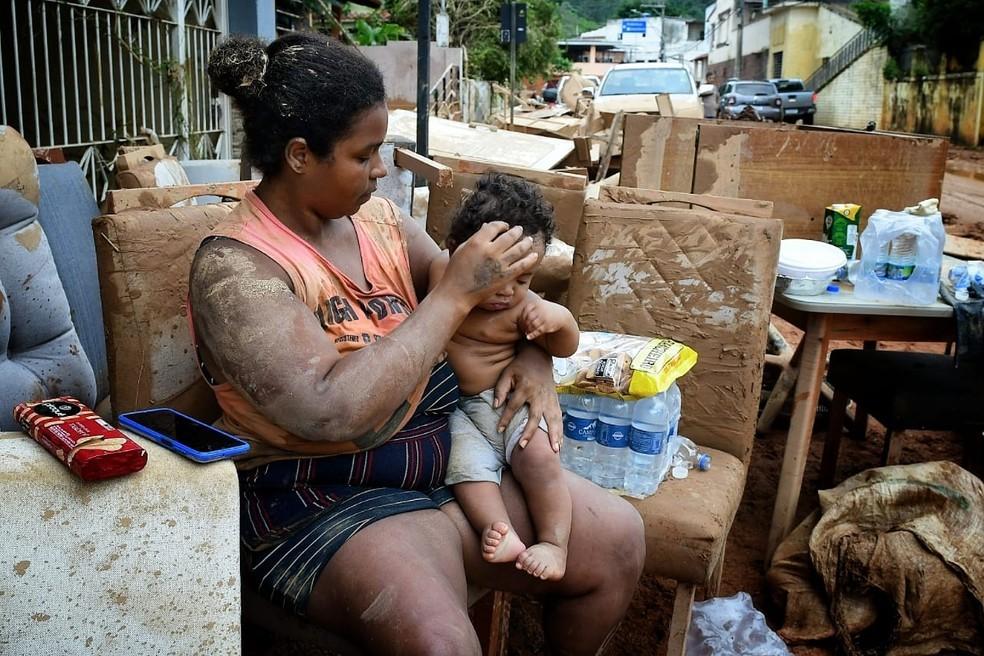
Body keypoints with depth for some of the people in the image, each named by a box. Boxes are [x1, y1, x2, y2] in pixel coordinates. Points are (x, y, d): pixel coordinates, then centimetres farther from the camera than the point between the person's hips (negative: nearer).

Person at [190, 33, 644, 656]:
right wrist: (456, 293, -27)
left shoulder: (377, 217, 3)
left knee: (619, 539, -4)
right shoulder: (234, 268, -18)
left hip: (454, 456, 7)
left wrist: (534, 353, -7)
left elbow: (483, 297, 15)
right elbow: (334, 413, -31)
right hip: (329, 501, -6)